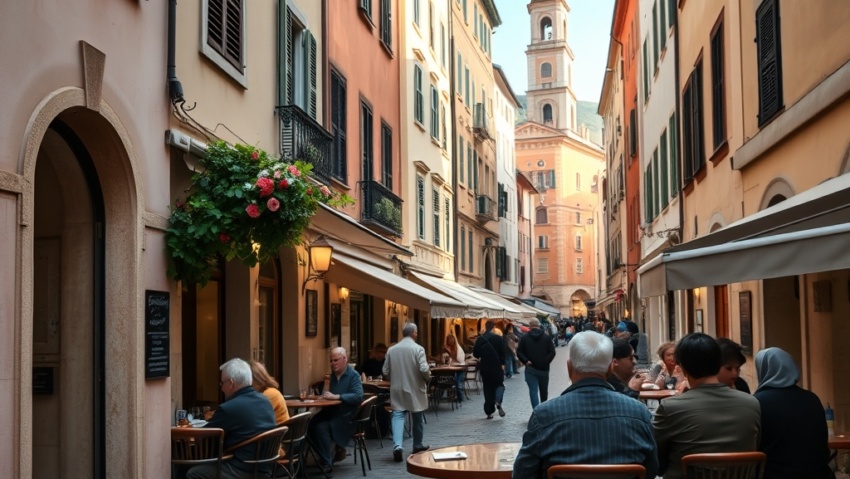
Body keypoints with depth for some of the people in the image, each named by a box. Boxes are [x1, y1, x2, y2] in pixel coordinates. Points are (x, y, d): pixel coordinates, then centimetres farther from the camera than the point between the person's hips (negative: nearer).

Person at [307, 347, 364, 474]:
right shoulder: (332, 375, 13)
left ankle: (327, 462, -9)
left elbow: (358, 396, -21)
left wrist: (336, 396, -27)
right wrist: (326, 392, -4)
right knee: (311, 426, -14)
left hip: (347, 416, -7)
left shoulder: (353, 375, -8)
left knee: (321, 427, -26)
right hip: (331, 412, 7)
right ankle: (334, 451, 5)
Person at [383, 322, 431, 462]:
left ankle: (397, 445, -19)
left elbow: (385, 372, 3)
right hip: (415, 389, -2)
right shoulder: (418, 349, -12)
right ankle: (417, 445, 27)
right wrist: (428, 378, 1)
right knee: (417, 418, 14)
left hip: (397, 389, 2)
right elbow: (424, 370, -20)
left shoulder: (391, 349, 1)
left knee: (398, 416, 0)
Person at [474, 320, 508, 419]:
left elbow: (475, 353, 3)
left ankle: (489, 412, 9)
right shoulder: (498, 338, -8)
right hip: (496, 366, -3)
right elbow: (502, 352, -12)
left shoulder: (480, 339, 0)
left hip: (484, 367, 3)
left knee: (487, 387, 11)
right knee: (499, 384, 11)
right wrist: (502, 364, -5)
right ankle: (498, 402, -20)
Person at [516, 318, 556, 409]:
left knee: (533, 391, -3)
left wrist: (526, 361, -8)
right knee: (544, 390, 18)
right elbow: (552, 352, -7)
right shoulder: (546, 337, 0)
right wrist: (545, 362, -5)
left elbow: (519, 352, -8)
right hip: (543, 369, 2)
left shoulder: (525, 338, -2)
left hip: (530, 369, -2)